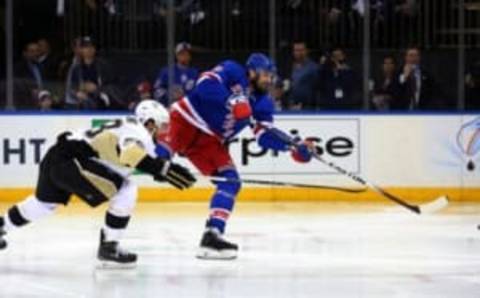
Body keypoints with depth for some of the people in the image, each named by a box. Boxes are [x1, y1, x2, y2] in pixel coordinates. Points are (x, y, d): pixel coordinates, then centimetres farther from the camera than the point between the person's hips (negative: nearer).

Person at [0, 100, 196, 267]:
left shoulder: (127, 127, 22)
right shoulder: (137, 130, -8)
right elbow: (132, 155, -30)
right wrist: (164, 169, -33)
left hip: (56, 156, 10)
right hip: (70, 161, -10)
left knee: (45, 201, 35)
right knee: (126, 191, -12)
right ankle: (108, 247, -5)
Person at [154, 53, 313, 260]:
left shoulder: (262, 103, 7)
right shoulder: (232, 72, -11)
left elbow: (266, 135, 2)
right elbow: (205, 84, -26)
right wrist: (231, 100, -37)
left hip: (209, 141, 7)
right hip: (185, 121, -7)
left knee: (230, 181, -4)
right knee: (160, 152, -30)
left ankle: (212, 235, -6)